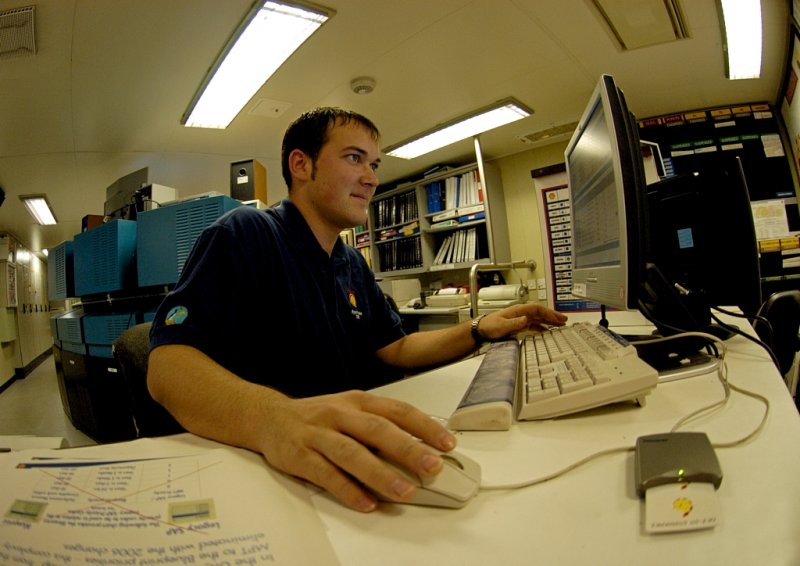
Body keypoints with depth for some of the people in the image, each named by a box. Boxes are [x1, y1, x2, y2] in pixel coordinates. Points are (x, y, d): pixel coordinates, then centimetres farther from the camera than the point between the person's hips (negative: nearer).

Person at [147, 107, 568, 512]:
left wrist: (478, 332, 4)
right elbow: (168, 364, -23)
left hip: (355, 462, 6)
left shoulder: (353, 265, 14)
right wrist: (273, 417, -43)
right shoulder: (244, 234, -11)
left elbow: (394, 348, 18)